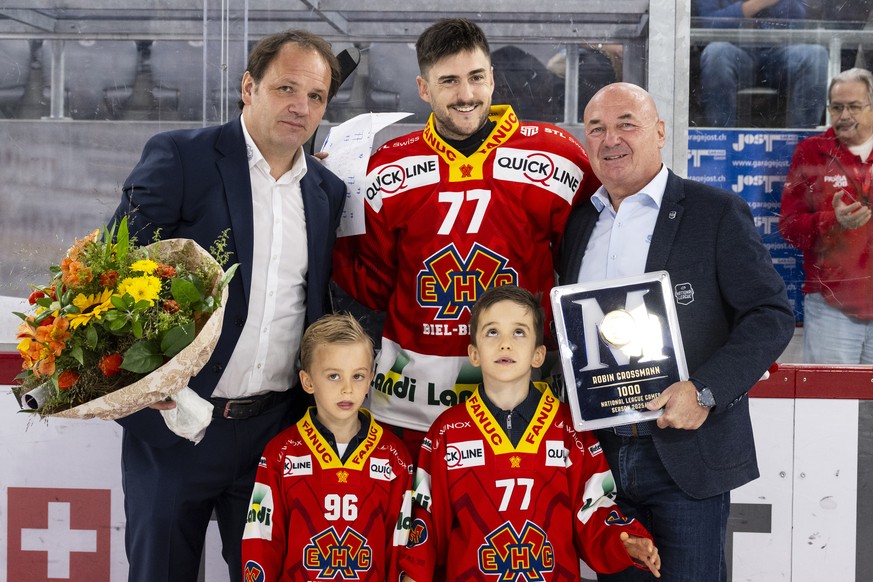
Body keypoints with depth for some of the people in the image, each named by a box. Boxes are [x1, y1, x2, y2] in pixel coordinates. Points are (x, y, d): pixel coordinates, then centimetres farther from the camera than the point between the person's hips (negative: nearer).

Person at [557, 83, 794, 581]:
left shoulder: (718, 213, -5)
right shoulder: (579, 222, 12)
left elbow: (772, 314, -9)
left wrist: (706, 391, -20)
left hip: (687, 455, -4)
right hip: (599, 455, 5)